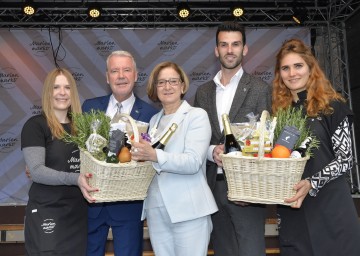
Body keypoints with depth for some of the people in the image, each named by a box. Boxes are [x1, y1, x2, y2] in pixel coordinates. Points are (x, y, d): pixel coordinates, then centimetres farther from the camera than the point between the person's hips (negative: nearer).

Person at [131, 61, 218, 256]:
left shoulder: (197, 115, -3)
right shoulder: (154, 120, 15)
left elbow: (193, 162, -18)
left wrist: (155, 156, -30)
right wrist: (139, 154, 0)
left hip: (188, 210, -5)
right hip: (156, 210, 6)